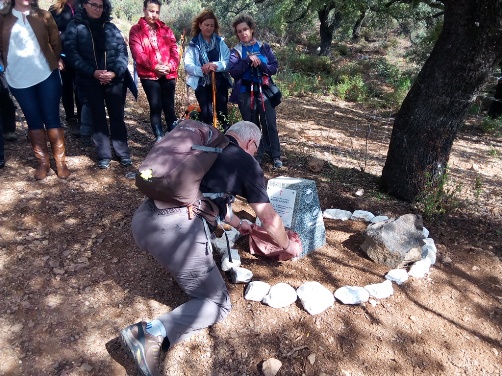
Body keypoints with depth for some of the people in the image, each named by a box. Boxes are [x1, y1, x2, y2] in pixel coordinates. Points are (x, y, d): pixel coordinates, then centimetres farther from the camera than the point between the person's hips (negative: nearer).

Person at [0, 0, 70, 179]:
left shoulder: (43, 16, 6)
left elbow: (55, 41, 7)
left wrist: (56, 60, -1)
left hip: (46, 75, -1)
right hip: (18, 79, 1)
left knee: (52, 118, 0)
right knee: (33, 120, 6)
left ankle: (60, 160, 8)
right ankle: (43, 162, 15)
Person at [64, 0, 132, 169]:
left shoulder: (110, 27, 10)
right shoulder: (74, 26, 3)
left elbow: (122, 50, 3)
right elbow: (72, 53, -6)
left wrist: (115, 72, -13)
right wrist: (93, 72, -17)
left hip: (115, 79, 1)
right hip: (90, 81, -1)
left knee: (117, 116, 4)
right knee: (98, 117, 5)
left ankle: (123, 153, 13)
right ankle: (104, 155, 12)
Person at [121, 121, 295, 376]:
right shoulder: (245, 161, 8)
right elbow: (269, 220, 13)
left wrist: (238, 223, 53)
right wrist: (287, 245, 34)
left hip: (142, 219, 8)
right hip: (177, 230, -8)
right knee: (218, 303, 10)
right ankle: (154, 332, -9)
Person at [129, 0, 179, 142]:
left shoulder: (166, 30, 15)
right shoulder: (136, 30, 4)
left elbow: (174, 51, 6)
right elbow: (138, 53, -7)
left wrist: (170, 66, -13)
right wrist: (154, 66, -20)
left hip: (168, 75, 3)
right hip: (149, 75, -2)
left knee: (169, 107, 4)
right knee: (156, 107, -3)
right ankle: (160, 139, 5)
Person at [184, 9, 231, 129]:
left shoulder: (220, 42, 5)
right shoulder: (193, 44, 2)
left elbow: (229, 62, -5)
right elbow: (188, 65, -9)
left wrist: (214, 65, -22)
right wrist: (202, 70, -26)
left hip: (219, 83, 1)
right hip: (202, 84, -1)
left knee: (222, 113, 6)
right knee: (206, 114, 0)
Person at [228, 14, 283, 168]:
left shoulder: (264, 47, 5)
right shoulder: (236, 51, 2)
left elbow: (274, 68, 1)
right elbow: (233, 72, -10)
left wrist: (260, 64, -16)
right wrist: (248, 60, -19)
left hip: (264, 91, 0)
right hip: (245, 93, 0)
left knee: (270, 124, -3)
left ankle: (276, 156, 8)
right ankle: (256, 155, 19)